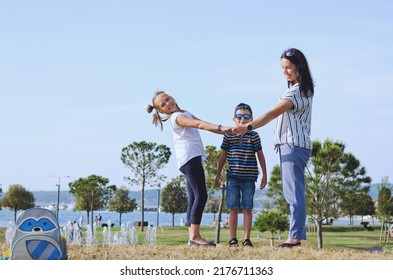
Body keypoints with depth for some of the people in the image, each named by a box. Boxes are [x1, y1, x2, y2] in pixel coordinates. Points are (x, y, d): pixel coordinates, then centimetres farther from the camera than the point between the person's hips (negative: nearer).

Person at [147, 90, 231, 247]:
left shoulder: (186, 113, 23)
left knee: (193, 198, 5)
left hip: (193, 159, 10)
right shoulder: (178, 117, -8)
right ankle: (195, 236, -22)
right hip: (190, 158, -10)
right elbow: (199, 124, -23)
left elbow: (203, 124, 17)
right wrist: (220, 128, -34)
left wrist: (226, 133, 7)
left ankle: (192, 237, 2)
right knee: (201, 195, -16)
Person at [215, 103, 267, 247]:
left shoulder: (254, 136, 2)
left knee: (247, 208, 1)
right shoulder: (228, 136, 3)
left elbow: (260, 155, 8)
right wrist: (218, 175, 12)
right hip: (232, 177, 0)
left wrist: (264, 175, 7)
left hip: (249, 178, 0)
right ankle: (233, 239, 7)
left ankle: (247, 239, 6)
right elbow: (223, 156, 10)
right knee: (233, 209, 2)